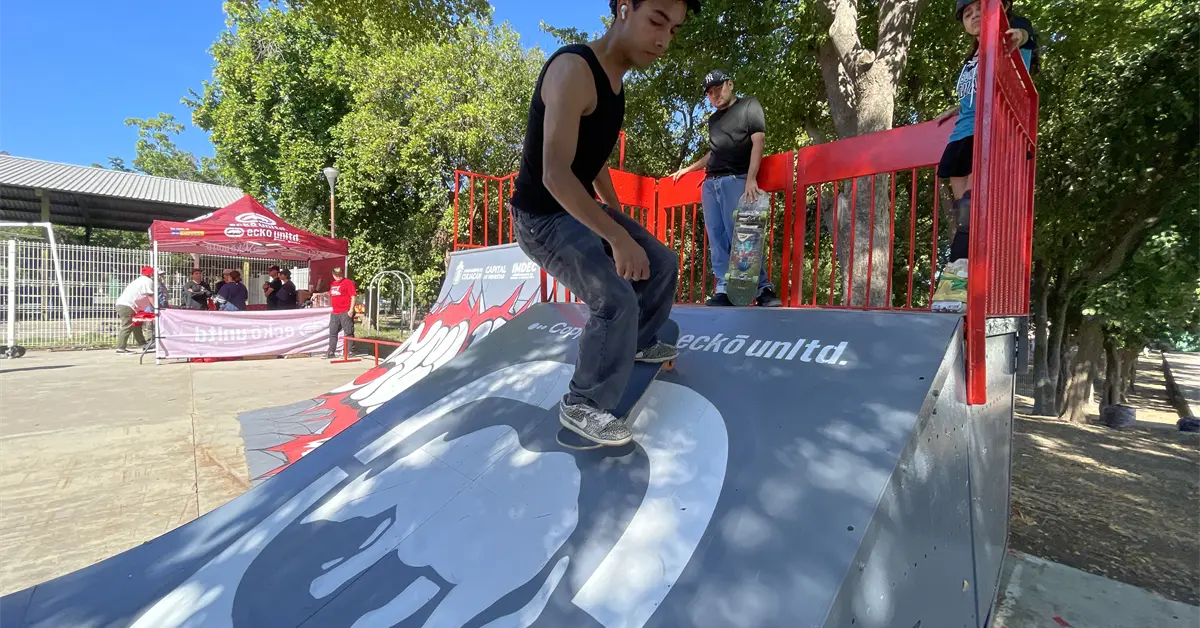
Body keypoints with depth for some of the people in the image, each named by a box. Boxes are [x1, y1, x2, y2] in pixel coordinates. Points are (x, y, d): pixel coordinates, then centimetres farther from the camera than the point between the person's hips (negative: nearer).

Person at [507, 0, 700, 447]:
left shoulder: (613, 80, 8)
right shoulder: (573, 69, -22)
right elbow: (555, 175, -31)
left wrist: (620, 218, 21)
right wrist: (617, 236, -33)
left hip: (582, 206, 9)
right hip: (543, 216, -9)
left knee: (661, 265, 14)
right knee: (617, 302, -23)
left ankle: (639, 343, 34)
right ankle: (581, 406, -4)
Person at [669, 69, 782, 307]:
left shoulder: (749, 106, 9)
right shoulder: (713, 119, 26)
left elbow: (758, 142, -3)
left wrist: (751, 179, -16)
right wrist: (688, 169, 37)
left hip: (736, 180, -6)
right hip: (710, 182, 6)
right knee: (717, 240, -2)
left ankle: (764, 289, -10)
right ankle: (724, 291, -2)